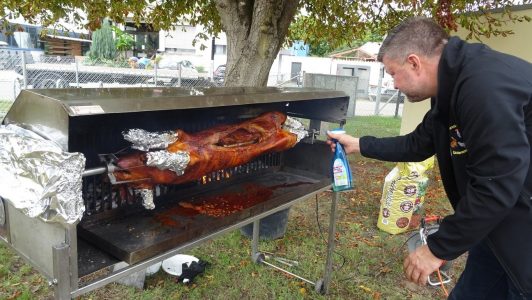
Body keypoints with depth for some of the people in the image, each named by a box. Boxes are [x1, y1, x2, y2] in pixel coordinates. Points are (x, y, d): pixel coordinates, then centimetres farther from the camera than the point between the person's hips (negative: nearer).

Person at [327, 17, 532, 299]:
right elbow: (418, 145, 18)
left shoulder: (486, 85, -27)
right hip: (500, 224, 9)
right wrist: (359, 145, 19)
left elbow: (496, 187, -28)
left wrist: (439, 249, -18)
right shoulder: (453, 88, 6)